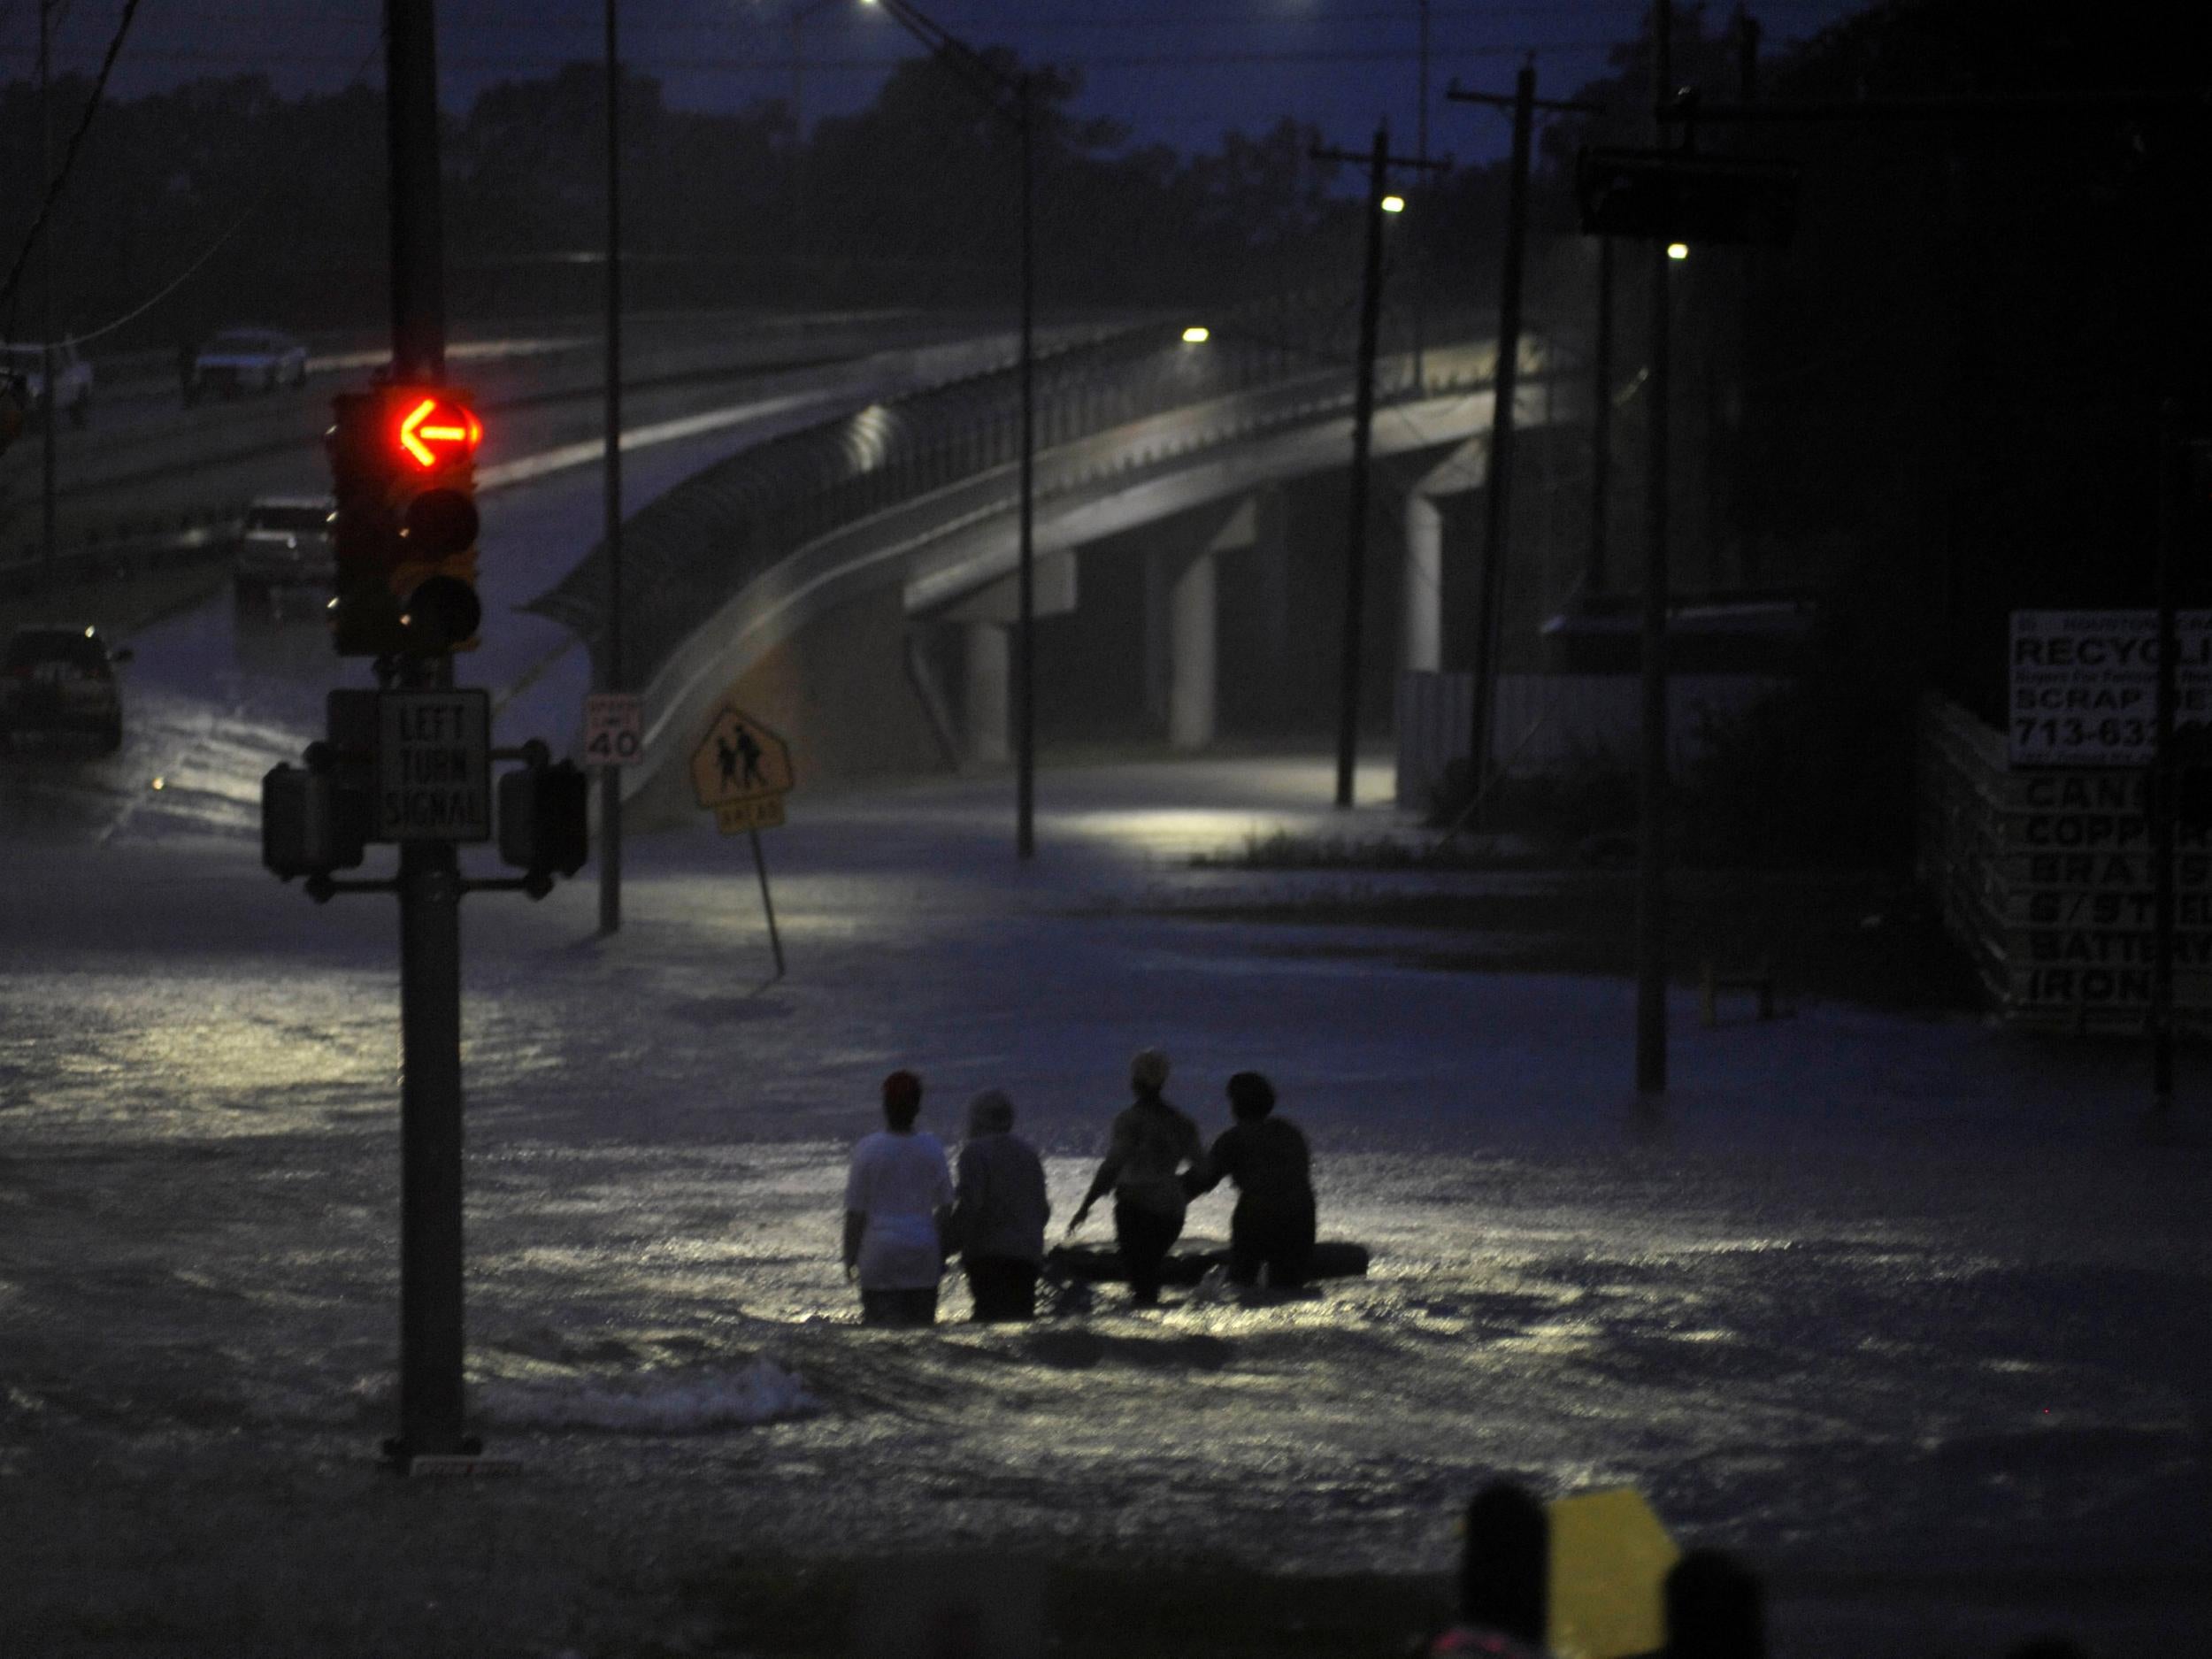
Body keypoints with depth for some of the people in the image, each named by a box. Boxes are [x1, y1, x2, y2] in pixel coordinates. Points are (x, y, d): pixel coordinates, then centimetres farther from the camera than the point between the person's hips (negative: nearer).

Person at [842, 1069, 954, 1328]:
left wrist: (850, 1257, 4)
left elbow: (855, 1211, -6)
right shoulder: (932, 1149, 1)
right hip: (923, 1256, 3)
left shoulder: (868, 1149, -8)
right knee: (923, 1325, 9)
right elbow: (945, 1207, 7)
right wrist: (942, 1254, 18)